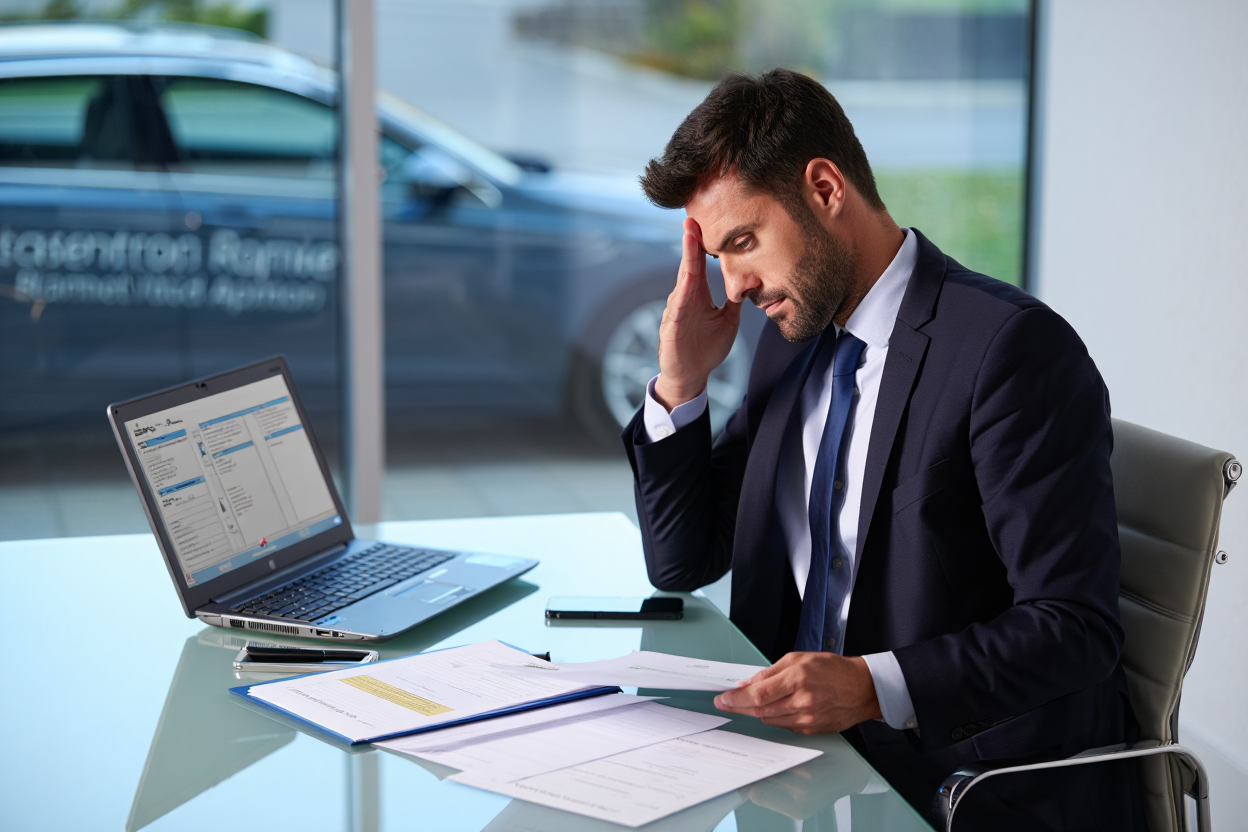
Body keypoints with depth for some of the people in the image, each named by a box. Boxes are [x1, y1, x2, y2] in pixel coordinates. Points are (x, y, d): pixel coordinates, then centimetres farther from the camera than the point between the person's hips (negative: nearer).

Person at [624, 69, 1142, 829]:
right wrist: (682, 381, 1)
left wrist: (872, 686, -31)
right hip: (804, 748, 8)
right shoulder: (794, 342, 10)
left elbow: (1075, 630, -19)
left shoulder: (1015, 346, -15)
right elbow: (682, 565, 14)